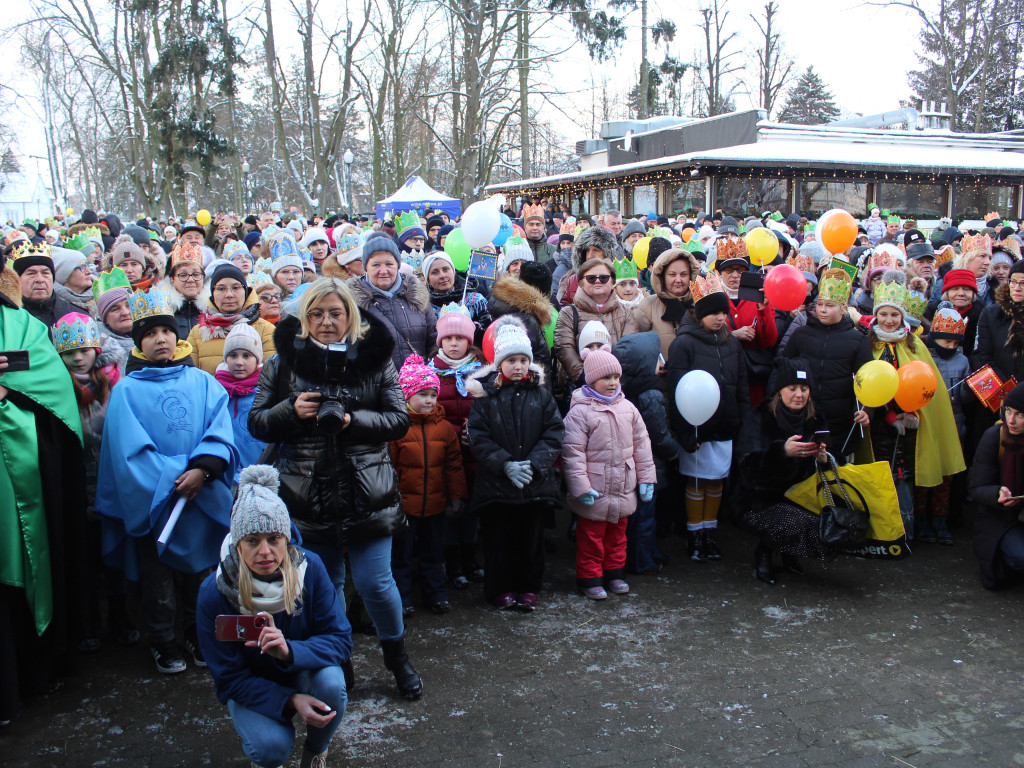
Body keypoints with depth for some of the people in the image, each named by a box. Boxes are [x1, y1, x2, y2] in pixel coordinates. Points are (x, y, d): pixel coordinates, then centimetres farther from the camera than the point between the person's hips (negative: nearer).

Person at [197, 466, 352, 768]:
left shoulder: (309, 568, -22)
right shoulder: (214, 593, -24)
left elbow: (341, 640, -19)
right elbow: (229, 678, -17)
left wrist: (289, 651, -39)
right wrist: (289, 700, -32)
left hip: (304, 669, 1)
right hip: (251, 686, -1)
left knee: (331, 684, -32)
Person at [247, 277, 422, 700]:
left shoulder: (374, 360, 1)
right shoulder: (282, 363, 4)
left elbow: (398, 420, -2)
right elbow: (257, 422, 5)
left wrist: (352, 420, -18)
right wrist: (291, 411, -15)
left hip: (367, 494, -1)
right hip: (309, 497, 2)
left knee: (375, 582, 1)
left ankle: (397, 655, 27)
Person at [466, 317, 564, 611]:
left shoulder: (541, 394, 4)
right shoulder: (485, 396, -2)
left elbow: (553, 433, -1)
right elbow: (478, 438, -7)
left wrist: (535, 463, -14)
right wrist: (505, 465, -16)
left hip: (535, 483, 2)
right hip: (496, 484, -1)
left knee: (531, 537, 11)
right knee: (498, 538, 7)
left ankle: (528, 587, 26)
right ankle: (500, 589, 23)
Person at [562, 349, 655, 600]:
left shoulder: (628, 408, 3)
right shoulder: (580, 411, -14)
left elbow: (641, 444, 11)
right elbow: (573, 452, -15)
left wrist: (646, 477, 9)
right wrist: (581, 487, -17)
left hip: (623, 490, 5)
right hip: (594, 494, -5)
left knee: (617, 534, 19)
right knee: (591, 537, 6)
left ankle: (614, 572, 35)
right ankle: (590, 578, 21)